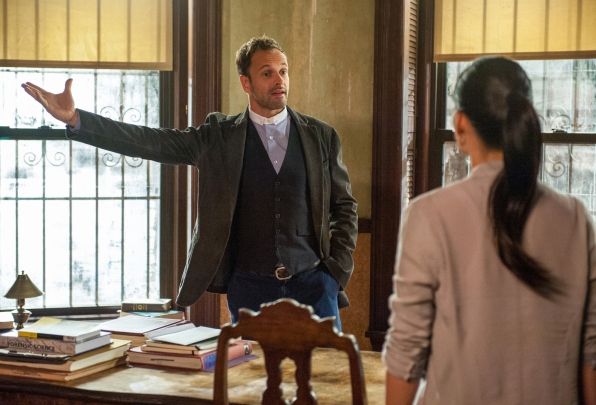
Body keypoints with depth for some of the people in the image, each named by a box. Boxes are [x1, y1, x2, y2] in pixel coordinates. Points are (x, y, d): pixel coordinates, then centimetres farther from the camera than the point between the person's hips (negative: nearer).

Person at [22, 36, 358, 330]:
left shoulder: (321, 136, 5)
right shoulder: (220, 135, 2)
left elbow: (345, 206, 11)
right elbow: (150, 142, -6)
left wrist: (338, 269, -1)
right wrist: (74, 118, -16)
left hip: (312, 282, 1)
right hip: (250, 285, 0)